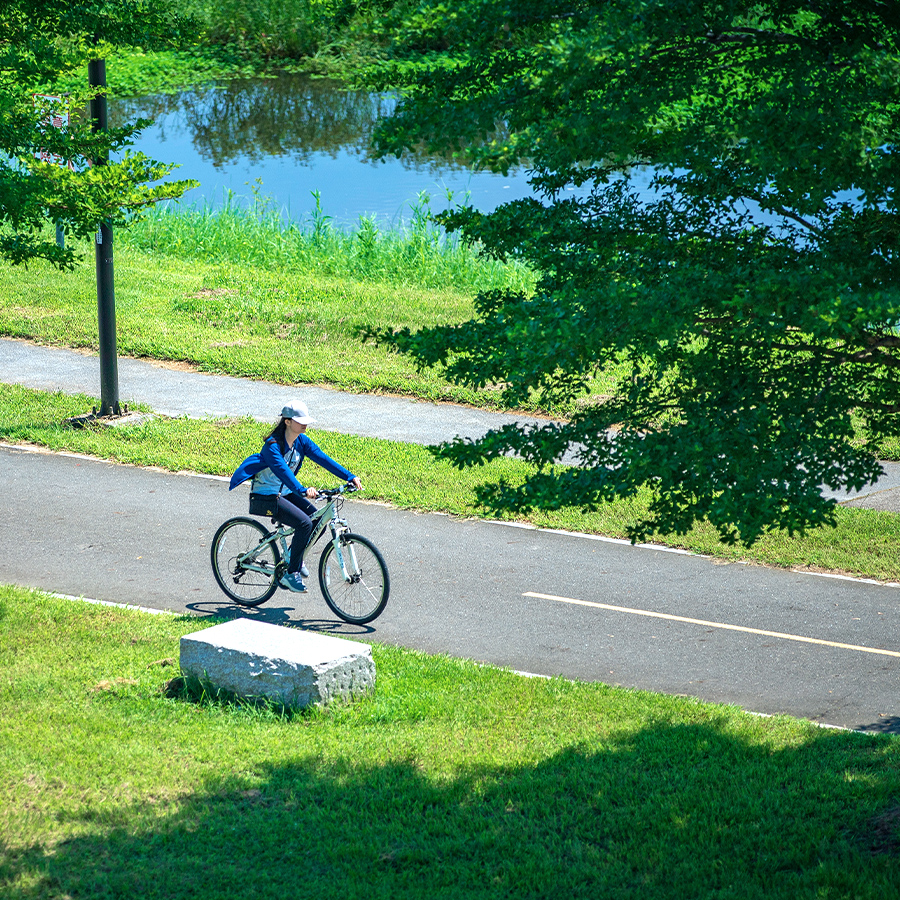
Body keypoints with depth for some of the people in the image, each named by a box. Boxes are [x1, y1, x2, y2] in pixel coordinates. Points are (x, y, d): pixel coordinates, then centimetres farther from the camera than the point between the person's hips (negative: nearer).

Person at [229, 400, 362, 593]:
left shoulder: (302, 441, -2)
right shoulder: (273, 445, -24)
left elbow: (323, 458, -8)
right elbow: (283, 471, -39)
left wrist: (350, 477, -18)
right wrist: (303, 490, -55)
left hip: (286, 492, 8)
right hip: (265, 496, -8)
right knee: (304, 523, -26)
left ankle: (295, 558, 14)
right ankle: (291, 574, -13)